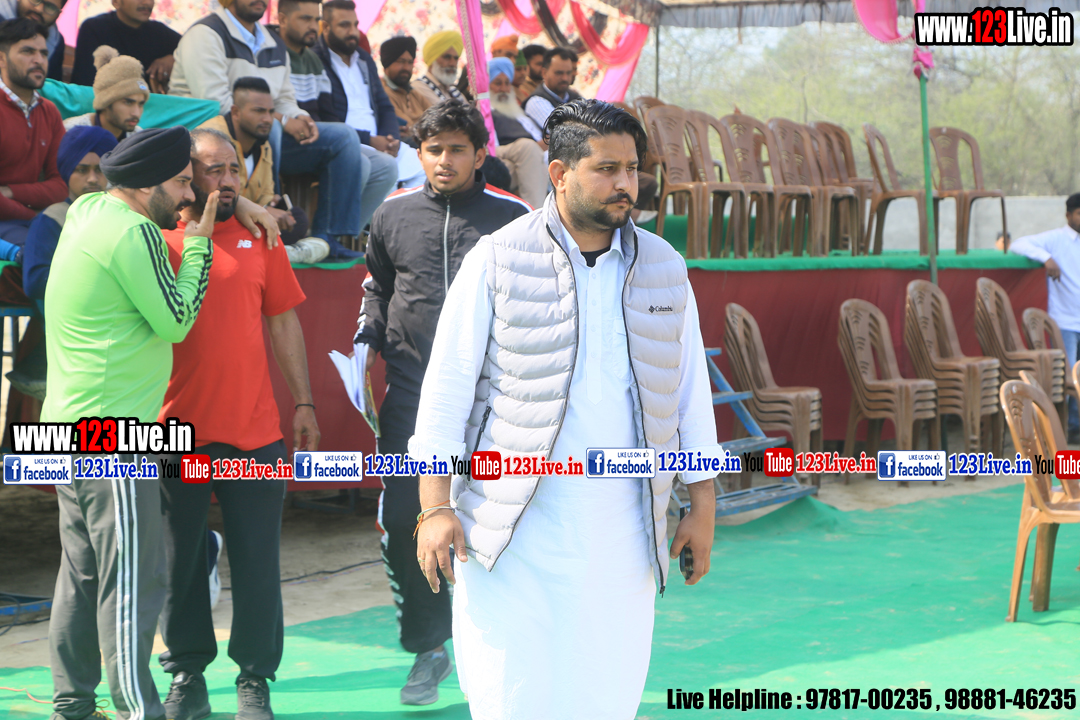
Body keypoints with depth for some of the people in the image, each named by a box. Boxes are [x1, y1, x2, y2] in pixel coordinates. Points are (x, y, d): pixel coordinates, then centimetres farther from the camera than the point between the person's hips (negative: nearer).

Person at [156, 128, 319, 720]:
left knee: (257, 560, 2)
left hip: (255, 431, 1)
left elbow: (284, 323, 11)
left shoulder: (259, 239, 6)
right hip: (177, 429, -1)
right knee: (179, 560, 7)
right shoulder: (158, 241, 0)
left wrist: (304, 402, 9)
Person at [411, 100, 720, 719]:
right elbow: (446, 390, -2)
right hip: (514, 536, -3)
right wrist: (435, 507, -8)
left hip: (620, 538, 3)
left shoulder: (664, 269, 9)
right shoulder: (497, 262, -2)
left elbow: (692, 391, 15)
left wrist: (703, 506, 12)